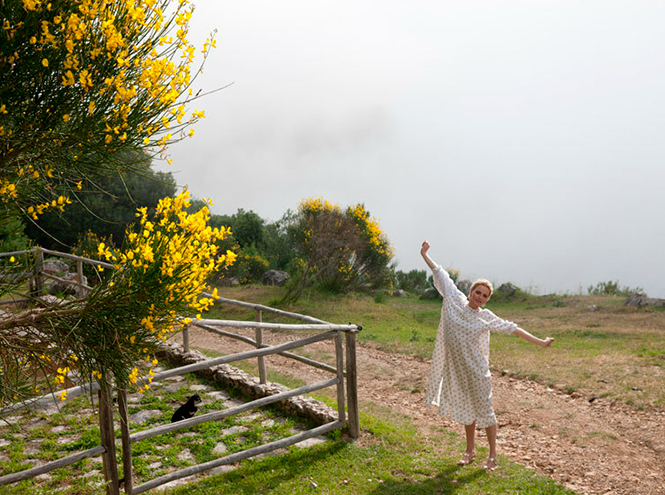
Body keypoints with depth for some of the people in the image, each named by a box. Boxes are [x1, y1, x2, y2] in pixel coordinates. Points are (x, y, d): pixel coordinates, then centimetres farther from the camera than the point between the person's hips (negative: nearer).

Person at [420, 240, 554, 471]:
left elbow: (512, 329, -4)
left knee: (483, 410, 2)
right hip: (456, 369, 3)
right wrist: (424, 255, 15)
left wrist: (540, 342, -5)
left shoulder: (486, 317, -6)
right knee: (466, 408, 16)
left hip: (477, 370, -3)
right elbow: (440, 274, 6)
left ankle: (493, 455, 15)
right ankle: (470, 451, 31)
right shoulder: (455, 301, -1)